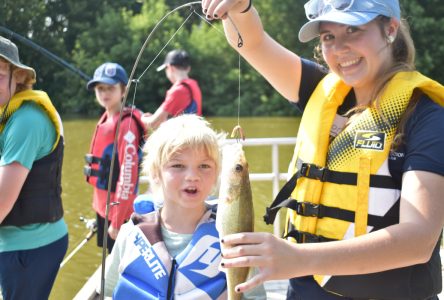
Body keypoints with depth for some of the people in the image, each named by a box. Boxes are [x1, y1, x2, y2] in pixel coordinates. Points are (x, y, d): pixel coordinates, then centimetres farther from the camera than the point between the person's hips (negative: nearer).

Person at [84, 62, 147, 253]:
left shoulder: (126, 123, -17)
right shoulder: (106, 119, 10)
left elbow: (128, 172, -22)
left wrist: (117, 221, -22)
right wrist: (99, 205, 16)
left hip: (119, 209, -9)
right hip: (103, 205, 9)